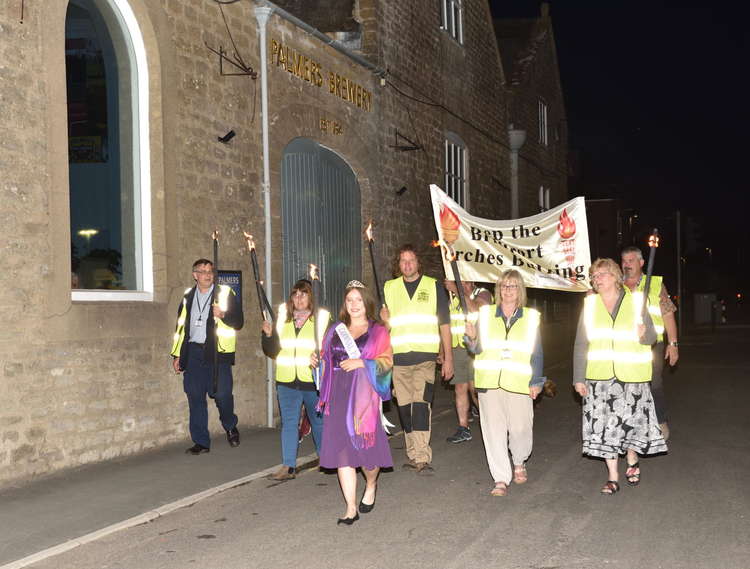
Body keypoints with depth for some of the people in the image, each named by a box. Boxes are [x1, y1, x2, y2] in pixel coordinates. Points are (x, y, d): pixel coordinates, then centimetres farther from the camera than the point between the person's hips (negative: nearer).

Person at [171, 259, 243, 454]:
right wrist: (177, 355, 15)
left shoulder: (225, 293, 4)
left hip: (218, 352, -4)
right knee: (195, 398, 3)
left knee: (221, 394, -7)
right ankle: (201, 442, 12)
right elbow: (181, 327, 20)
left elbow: (239, 322, 0)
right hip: (193, 353, 4)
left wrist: (223, 315, -19)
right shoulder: (188, 297, 16)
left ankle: (230, 427, 23)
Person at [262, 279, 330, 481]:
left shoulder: (322, 319, 1)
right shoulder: (283, 319, 9)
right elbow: (272, 351, 10)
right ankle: (288, 466, 3)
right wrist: (268, 335, -7)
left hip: (313, 381, -2)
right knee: (288, 423, 1)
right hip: (287, 381, 2)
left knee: (319, 421, 11)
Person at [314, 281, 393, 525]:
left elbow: (387, 361, -5)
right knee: (341, 450, -1)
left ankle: (371, 486, 33)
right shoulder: (335, 331, 15)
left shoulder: (378, 332, 3)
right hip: (338, 397, 3)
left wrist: (362, 363, -18)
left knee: (366, 446, -2)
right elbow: (327, 359, 26)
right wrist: (317, 360, 5)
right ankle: (351, 508, 6)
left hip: (364, 397, -3)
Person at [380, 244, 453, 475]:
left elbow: (444, 324, 8)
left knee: (421, 404, -15)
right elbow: (383, 325, 19)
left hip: (425, 356, -3)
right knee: (405, 407, 5)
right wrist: (384, 321, -6)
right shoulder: (389, 288, 14)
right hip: (398, 357, 3)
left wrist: (448, 358, 3)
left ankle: (422, 458, -16)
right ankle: (414, 456, 16)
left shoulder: (433, 287, 7)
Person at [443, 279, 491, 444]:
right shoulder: (451, 298, 14)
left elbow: (475, 310, -26)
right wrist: (443, 351, 15)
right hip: (456, 349, 6)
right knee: (460, 388, 6)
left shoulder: (482, 294, -3)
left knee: (475, 389, -12)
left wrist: (458, 290, -27)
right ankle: (463, 429, 12)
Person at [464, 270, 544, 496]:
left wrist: (536, 381, 2)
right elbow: (478, 349, 7)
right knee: (494, 431, -2)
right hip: (490, 381, 1)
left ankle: (519, 463, 31)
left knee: (520, 428, 1)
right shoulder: (486, 314, 8)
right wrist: (472, 338, -14)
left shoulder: (530, 317, 7)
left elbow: (537, 352, 9)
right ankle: (501, 479, 4)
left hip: (519, 382, -1)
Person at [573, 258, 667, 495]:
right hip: (600, 376, 1)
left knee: (631, 421, 1)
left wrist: (644, 334, -16)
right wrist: (578, 378, 2)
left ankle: (632, 461, 30)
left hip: (631, 376, -1)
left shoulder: (634, 301, 4)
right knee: (604, 424, -2)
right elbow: (580, 344, 7)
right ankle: (612, 477, 8)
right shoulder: (590, 305, 7)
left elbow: (652, 338, 8)